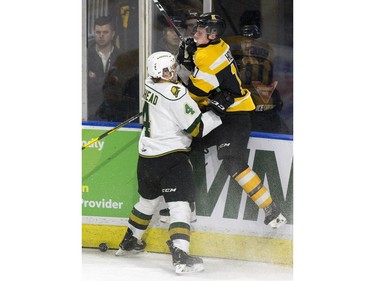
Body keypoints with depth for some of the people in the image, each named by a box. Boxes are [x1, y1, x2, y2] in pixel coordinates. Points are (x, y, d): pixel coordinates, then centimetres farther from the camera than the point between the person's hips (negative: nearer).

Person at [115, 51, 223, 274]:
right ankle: (181, 256, -23)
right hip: (171, 157, -8)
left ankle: (130, 241, 43)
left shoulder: (149, 87, 6)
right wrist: (218, 114, -6)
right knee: (180, 204, -11)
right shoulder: (176, 93, -18)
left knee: (148, 199, 27)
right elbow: (197, 128, -16)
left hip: (147, 155, 8)